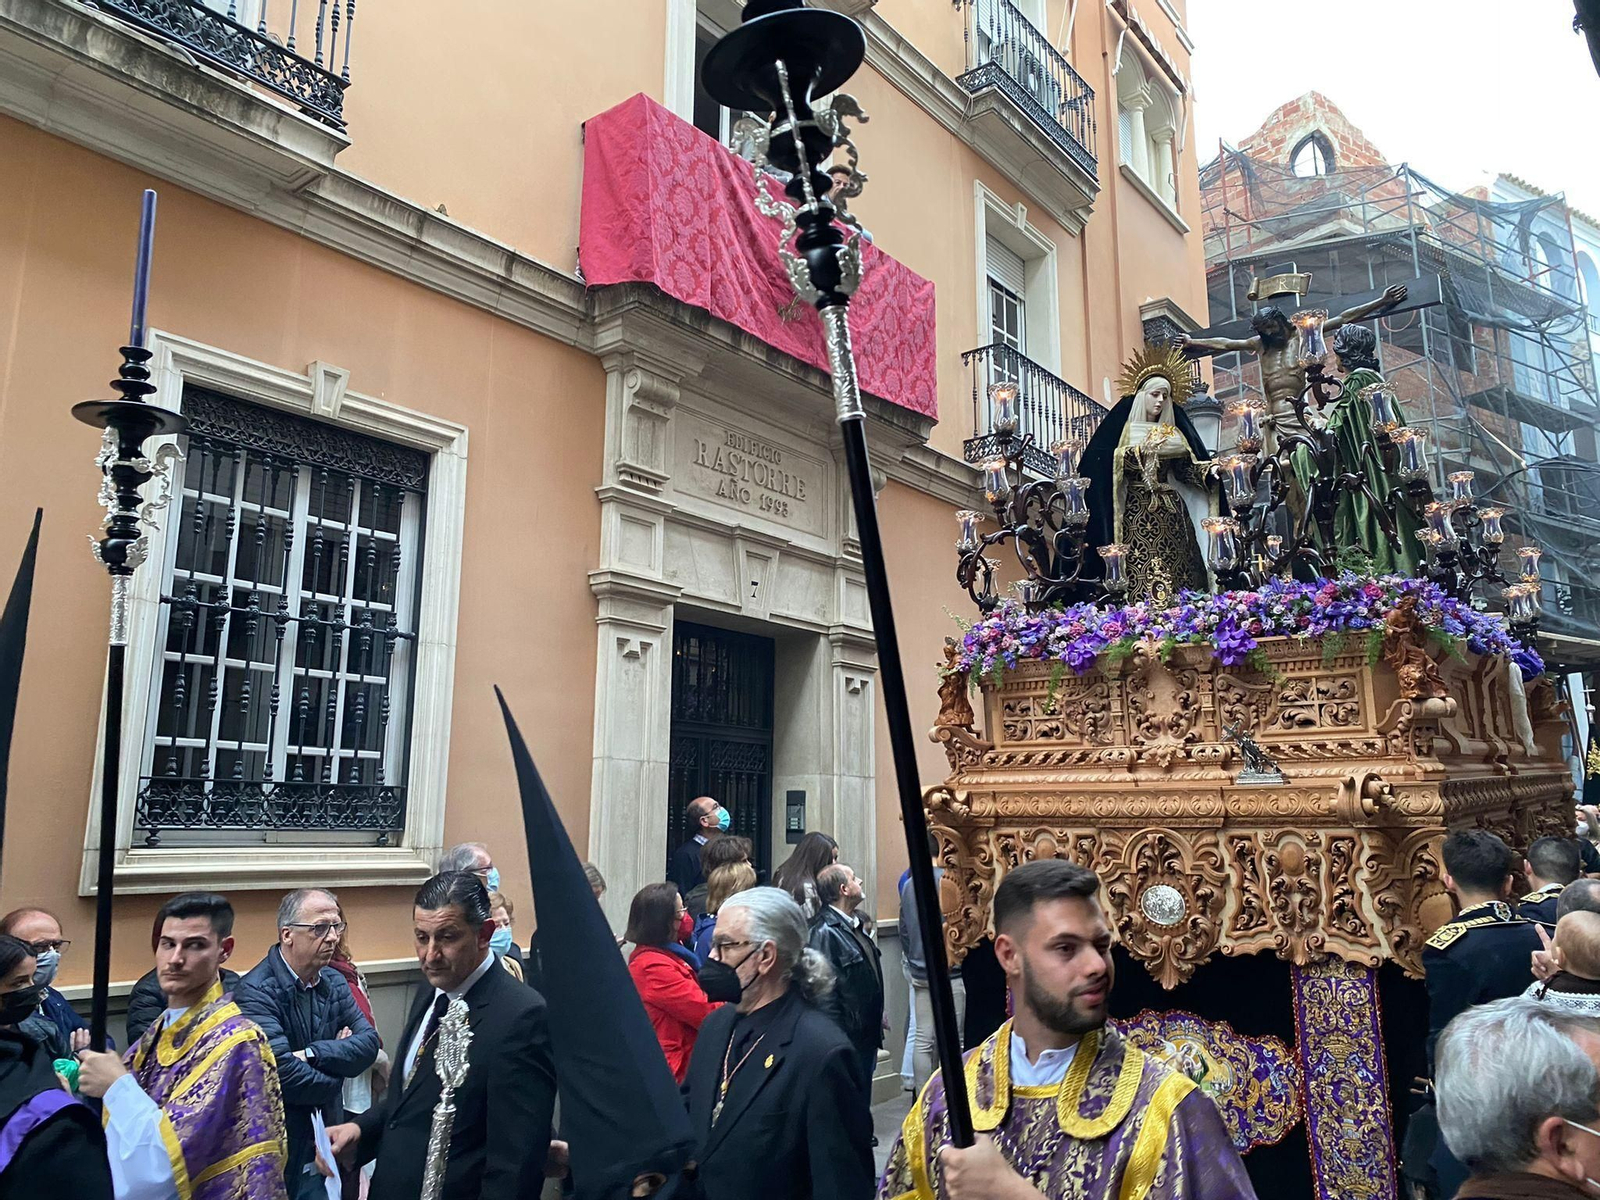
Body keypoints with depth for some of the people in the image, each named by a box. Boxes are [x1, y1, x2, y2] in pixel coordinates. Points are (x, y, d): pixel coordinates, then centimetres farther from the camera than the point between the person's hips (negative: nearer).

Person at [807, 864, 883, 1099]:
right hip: (847, 1038, -9)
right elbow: (826, 989, -21)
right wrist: (838, 1038, -20)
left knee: (862, 1100, 17)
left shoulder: (855, 925, 11)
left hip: (866, 1035, 9)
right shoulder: (825, 932, -19)